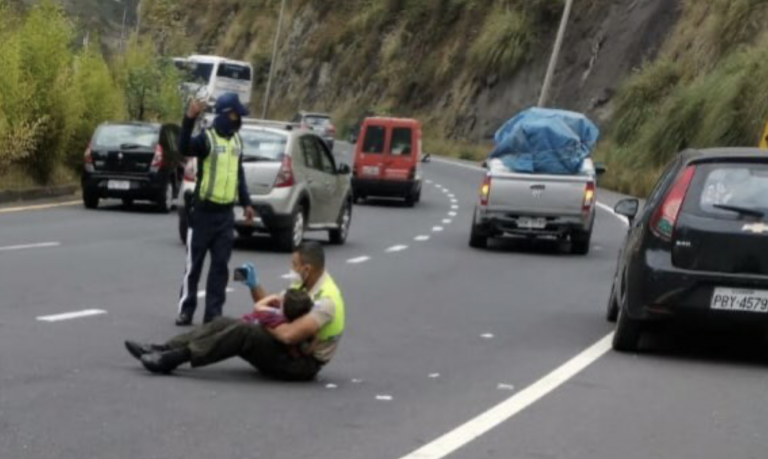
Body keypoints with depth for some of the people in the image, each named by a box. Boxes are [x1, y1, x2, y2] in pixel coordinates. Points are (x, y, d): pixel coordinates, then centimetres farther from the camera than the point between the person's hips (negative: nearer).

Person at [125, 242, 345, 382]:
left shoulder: (326, 300, -24)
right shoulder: (304, 285, 8)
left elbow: (289, 335, -34)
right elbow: (270, 305, 19)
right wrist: (253, 285, 0)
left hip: (302, 363, -10)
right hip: (287, 348, 10)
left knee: (243, 331, -28)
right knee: (224, 323, -4)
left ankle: (175, 358, -30)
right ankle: (163, 350, -11)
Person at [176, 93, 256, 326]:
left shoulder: (237, 140, 13)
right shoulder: (207, 138, -10)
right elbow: (184, 148, -30)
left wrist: (246, 202, 20)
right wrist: (189, 119, -43)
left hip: (226, 213, 6)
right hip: (204, 211, -6)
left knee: (220, 265, 5)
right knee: (194, 263, 0)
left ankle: (213, 313, 9)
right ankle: (185, 311, 6)